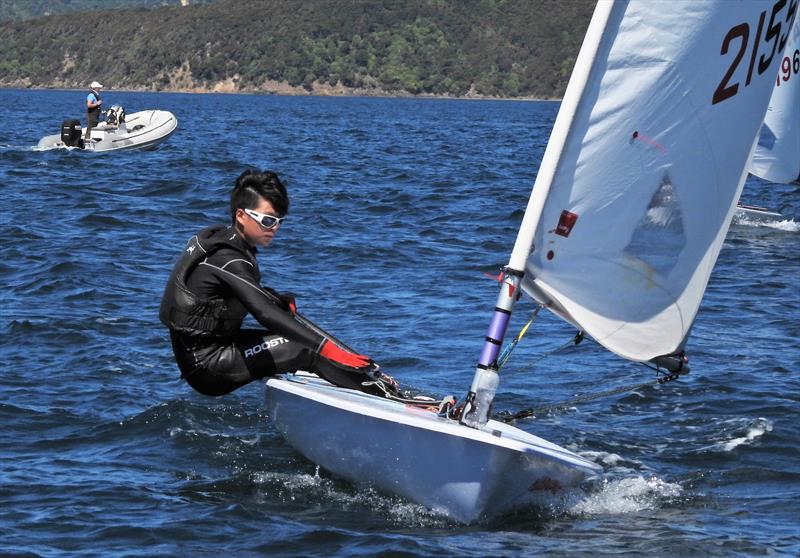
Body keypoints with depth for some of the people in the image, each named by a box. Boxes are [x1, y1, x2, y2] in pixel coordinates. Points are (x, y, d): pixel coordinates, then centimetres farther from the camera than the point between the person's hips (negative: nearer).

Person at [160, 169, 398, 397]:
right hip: (207, 367, -10)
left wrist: (278, 300, 3)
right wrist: (326, 347, -41)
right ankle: (378, 390, -21)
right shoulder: (229, 260, -23)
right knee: (309, 350, -20)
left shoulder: (216, 236, 7)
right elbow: (267, 315, -35)